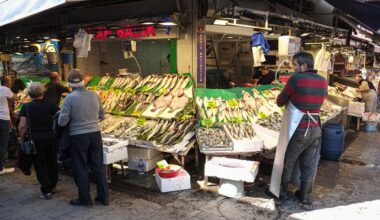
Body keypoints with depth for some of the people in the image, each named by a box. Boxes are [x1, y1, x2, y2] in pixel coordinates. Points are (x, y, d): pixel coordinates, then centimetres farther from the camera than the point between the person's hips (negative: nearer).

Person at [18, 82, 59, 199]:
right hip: (50, 138, 2)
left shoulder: (26, 107, -6)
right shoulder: (50, 105, -3)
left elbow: (22, 126, -9)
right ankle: (52, 186, 32)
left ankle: (46, 190, 12)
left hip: (35, 139, -2)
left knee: (40, 164, 9)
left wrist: (21, 138, 4)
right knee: (52, 162, 17)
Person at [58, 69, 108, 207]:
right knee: (98, 166, 13)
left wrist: (73, 118, 7)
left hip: (78, 136, -4)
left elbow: (62, 122, -13)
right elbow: (101, 115, 10)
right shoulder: (94, 95, 0)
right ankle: (103, 196, 22)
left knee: (81, 168, 10)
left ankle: (85, 199, 21)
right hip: (95, 134, 4)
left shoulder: (69, 98, -13)